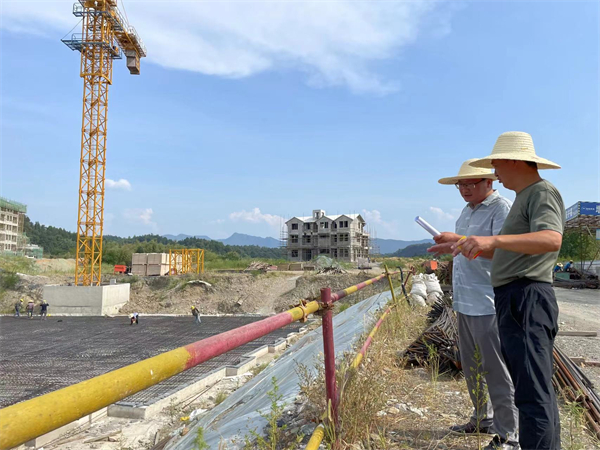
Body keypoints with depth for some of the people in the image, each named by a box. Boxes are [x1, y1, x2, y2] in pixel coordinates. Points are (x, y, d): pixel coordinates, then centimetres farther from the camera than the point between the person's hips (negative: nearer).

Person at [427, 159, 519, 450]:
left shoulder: (502, 209, -11)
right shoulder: (468, 210, 16)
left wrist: (459, 240, -27)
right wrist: (451, 247, 9)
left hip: (487, 303, -9)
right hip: (465, 302, 9)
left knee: (496, 369, -2)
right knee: (471, 365, 18)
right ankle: (483, 420, 33)